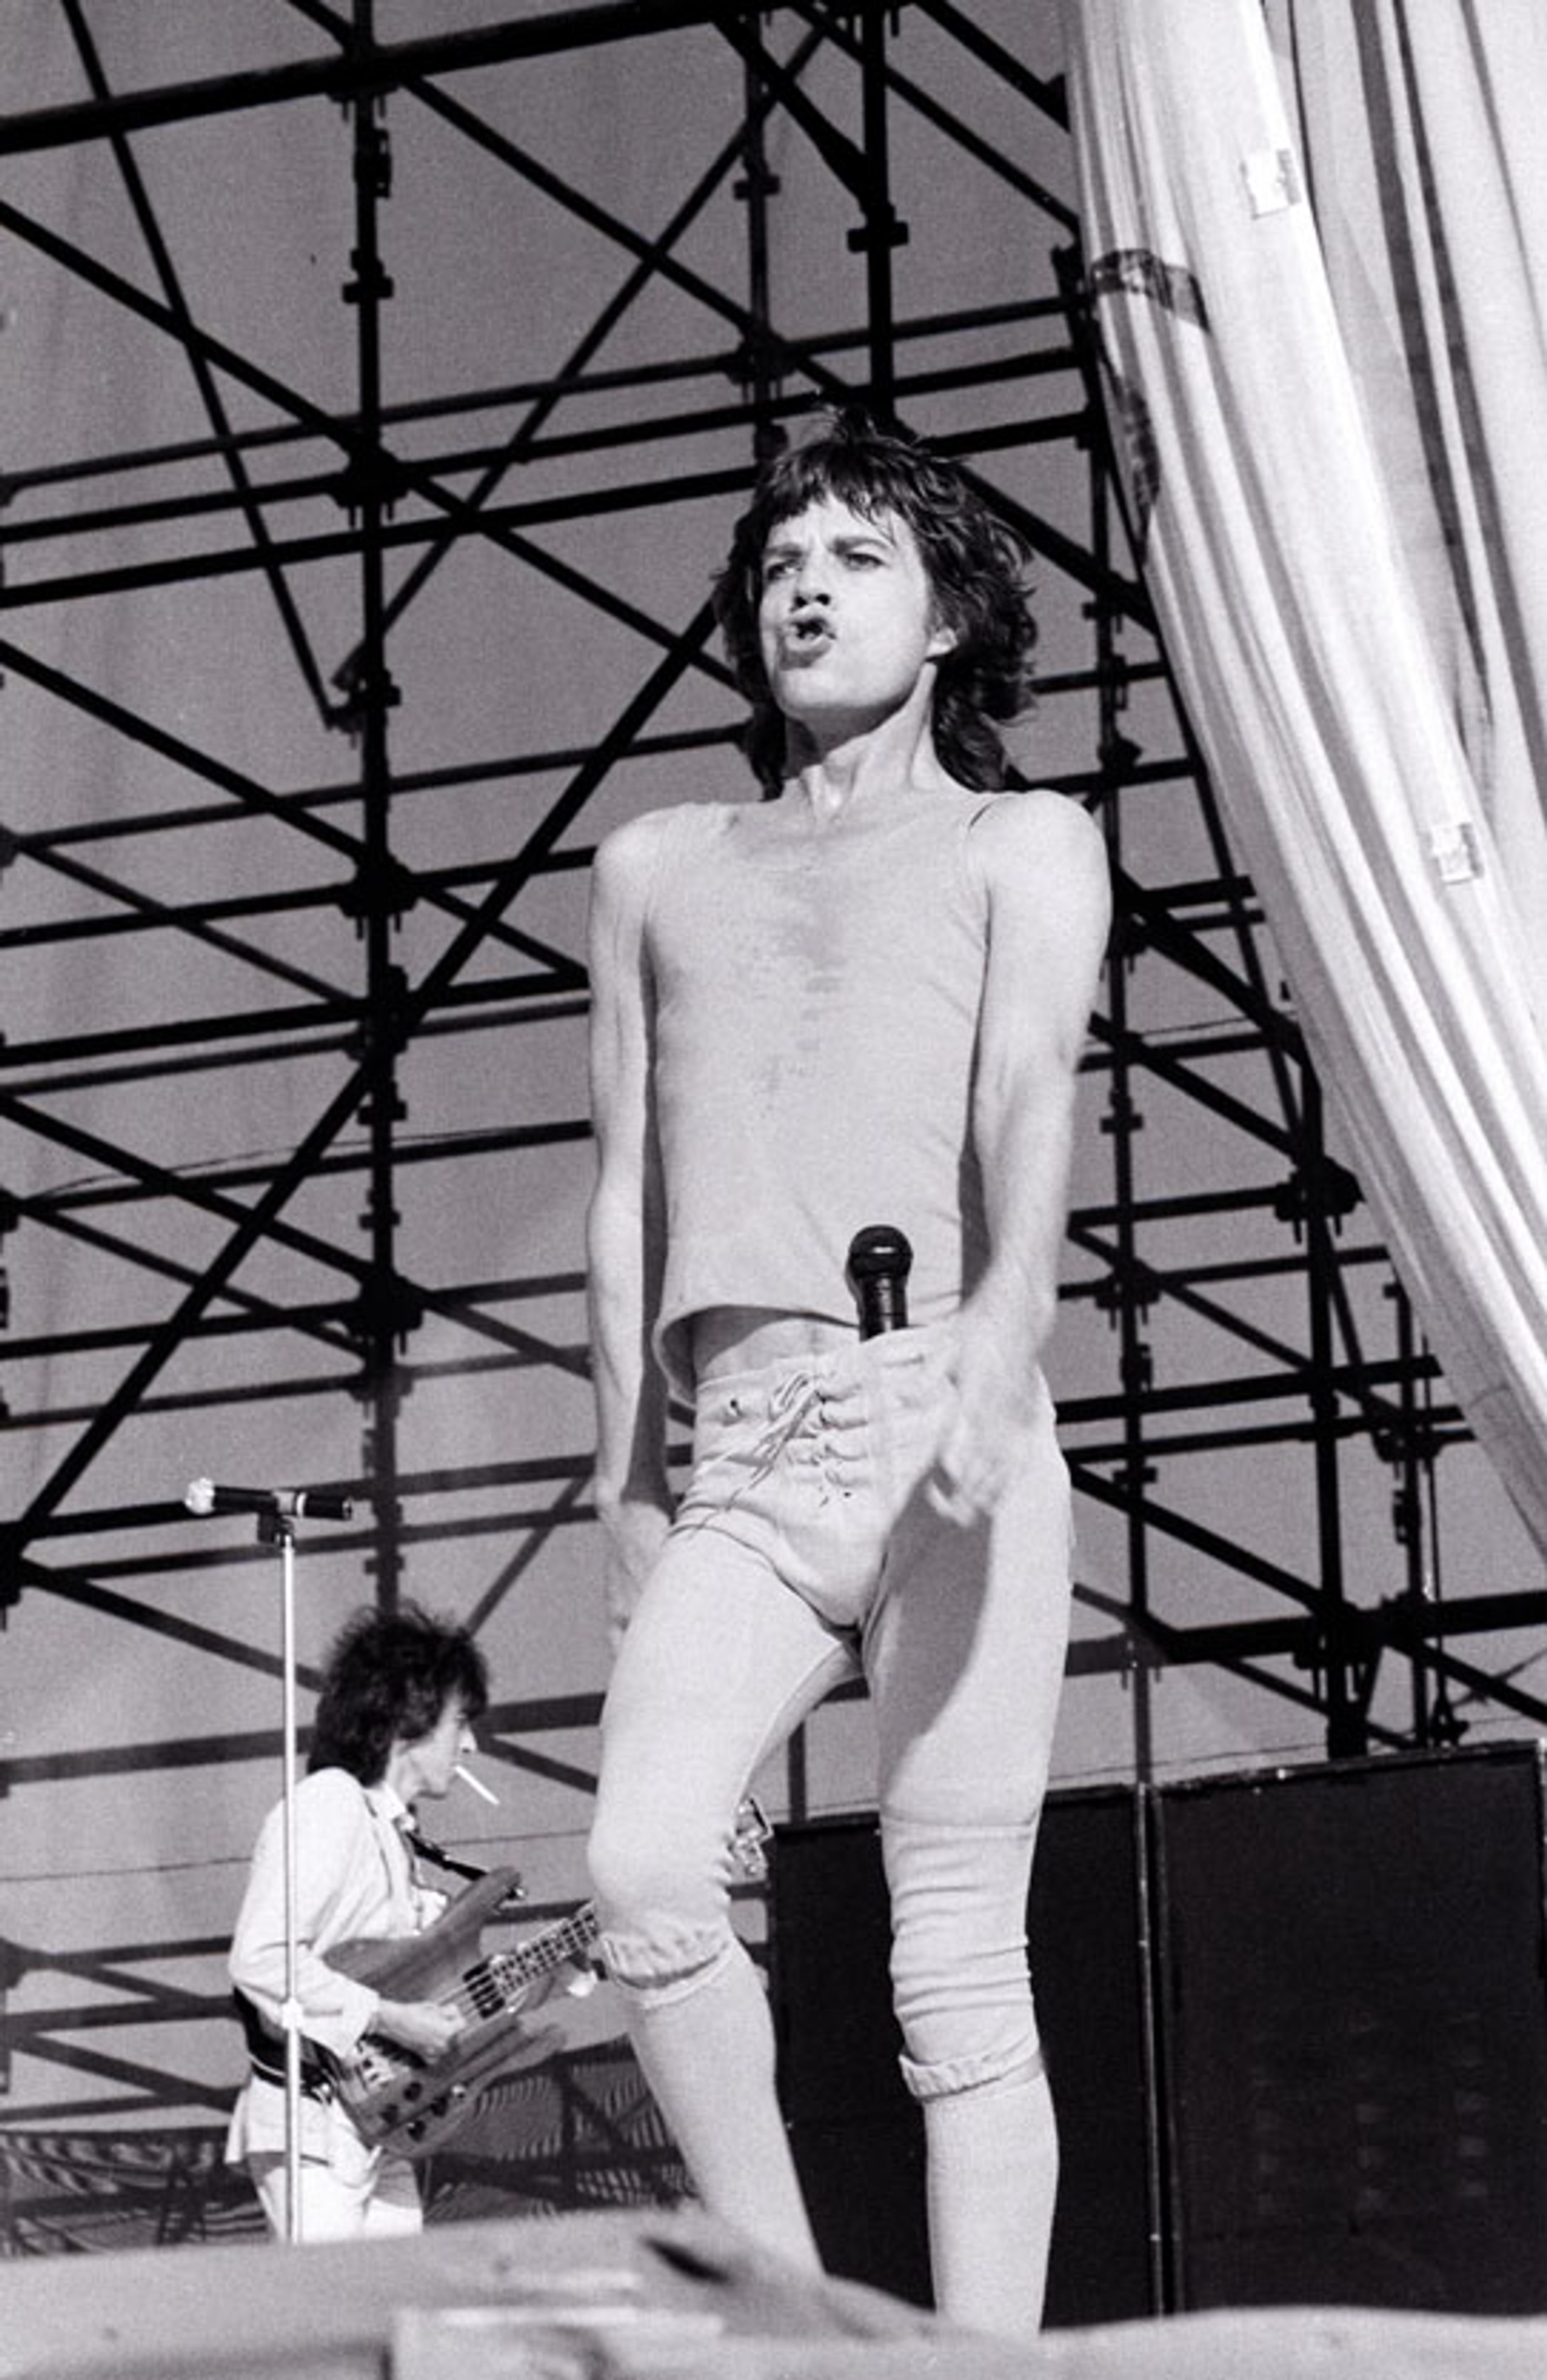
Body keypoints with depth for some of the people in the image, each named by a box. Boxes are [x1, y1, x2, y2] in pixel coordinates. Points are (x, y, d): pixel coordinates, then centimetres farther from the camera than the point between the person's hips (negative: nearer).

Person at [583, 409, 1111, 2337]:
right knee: (640, 1871, -21)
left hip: (938, 1417, -3)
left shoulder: (1020, 844, 14)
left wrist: (999, 1341, -24)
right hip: (737, 1453, 3)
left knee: (957, 1962, -8)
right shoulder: (661, 867, 27)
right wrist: (625, 1479, 16)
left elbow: (1031, 1107, -5)